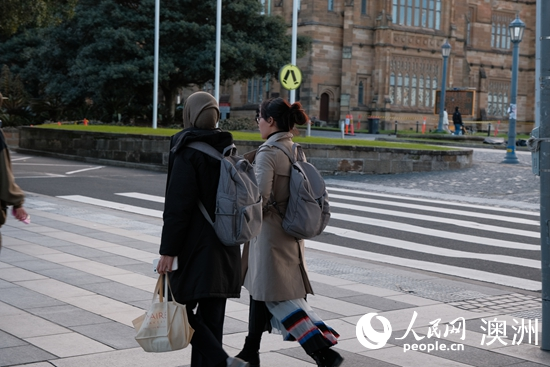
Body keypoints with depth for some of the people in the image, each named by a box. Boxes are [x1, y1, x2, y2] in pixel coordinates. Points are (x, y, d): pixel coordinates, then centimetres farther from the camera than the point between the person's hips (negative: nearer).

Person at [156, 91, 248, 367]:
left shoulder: (188, 152, -13)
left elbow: (178, 206, -18)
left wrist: (168, 250, -16)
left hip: (195, 246, -7)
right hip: (225, 247, 7)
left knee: (181, 308, 1)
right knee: (212, 313, 11)